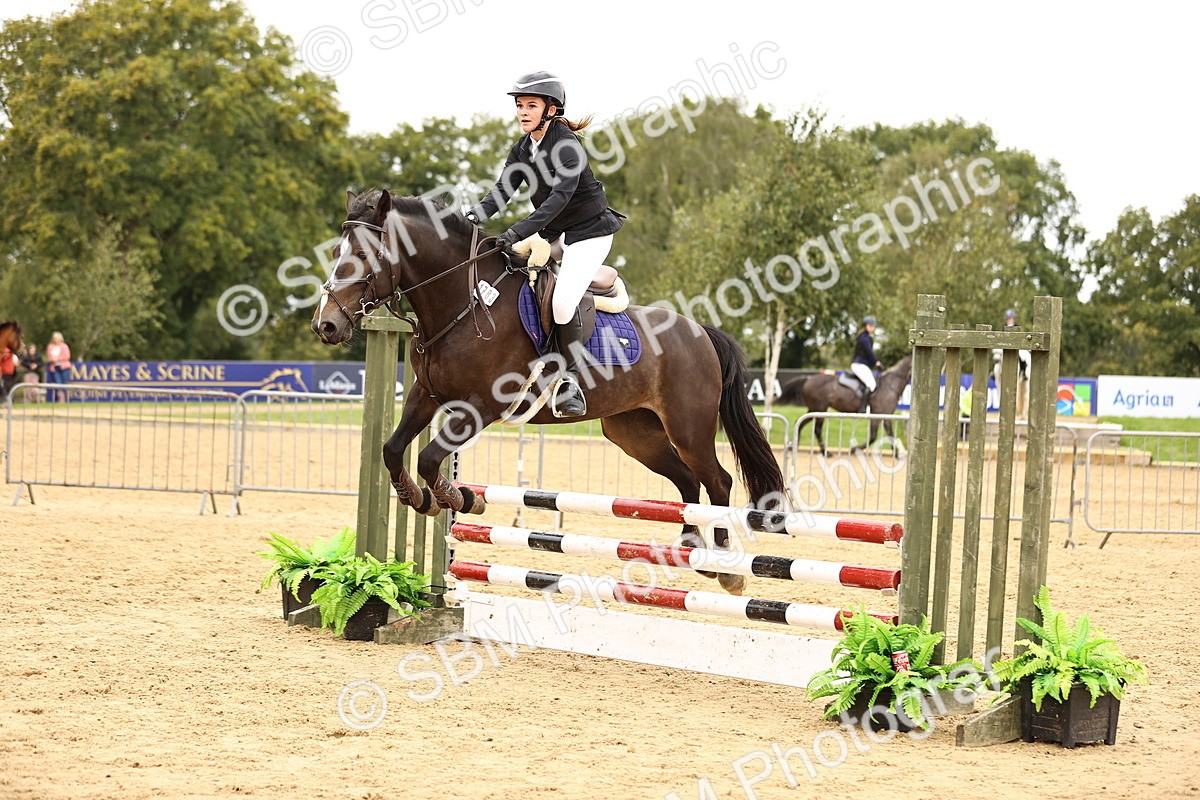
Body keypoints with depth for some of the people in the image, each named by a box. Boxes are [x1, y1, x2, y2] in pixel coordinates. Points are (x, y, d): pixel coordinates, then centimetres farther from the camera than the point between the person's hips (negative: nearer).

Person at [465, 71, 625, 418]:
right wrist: (476, 215, -27)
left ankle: (569, 376, -10)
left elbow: (560, 195, -31)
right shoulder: (522, 149, 5)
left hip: (589, 232, -9)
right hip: (552, 233, 9)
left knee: (563, 301, -25)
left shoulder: (567, 145, -20)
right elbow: (503, 188, -6)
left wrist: (521, 230, -41)